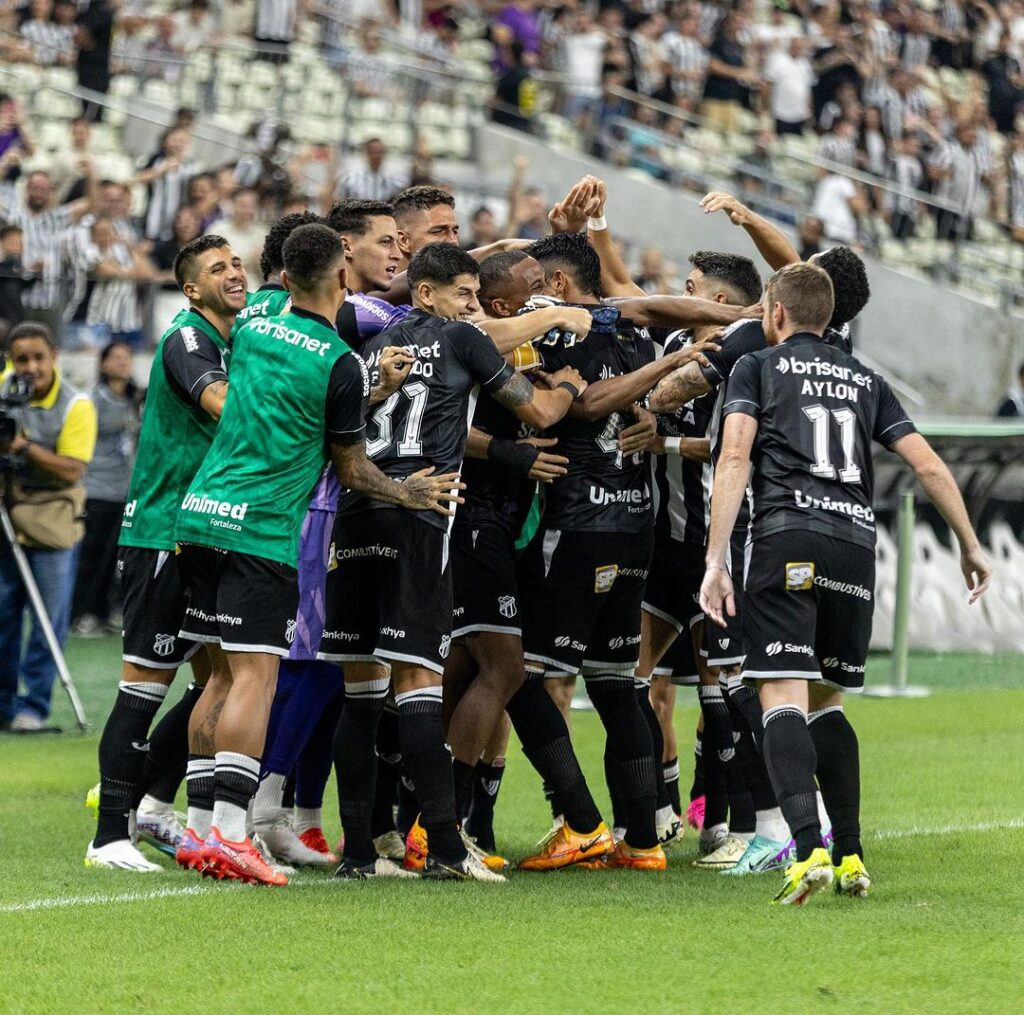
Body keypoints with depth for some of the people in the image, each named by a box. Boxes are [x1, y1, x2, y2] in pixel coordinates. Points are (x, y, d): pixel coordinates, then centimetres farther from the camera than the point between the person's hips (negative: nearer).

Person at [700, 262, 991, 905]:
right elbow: (929, 466, 17)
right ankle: (850, 856, 11)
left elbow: (735, 457, -3)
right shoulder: (866, 380, 23)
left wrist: (716, 561, -8)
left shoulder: (758, 368, 12)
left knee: (784, 697, -11)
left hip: (787, 538, -4)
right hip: (857, 541, 4)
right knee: (825, 700, 18)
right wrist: (970, 545, 26)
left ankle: (809, 851, -29)